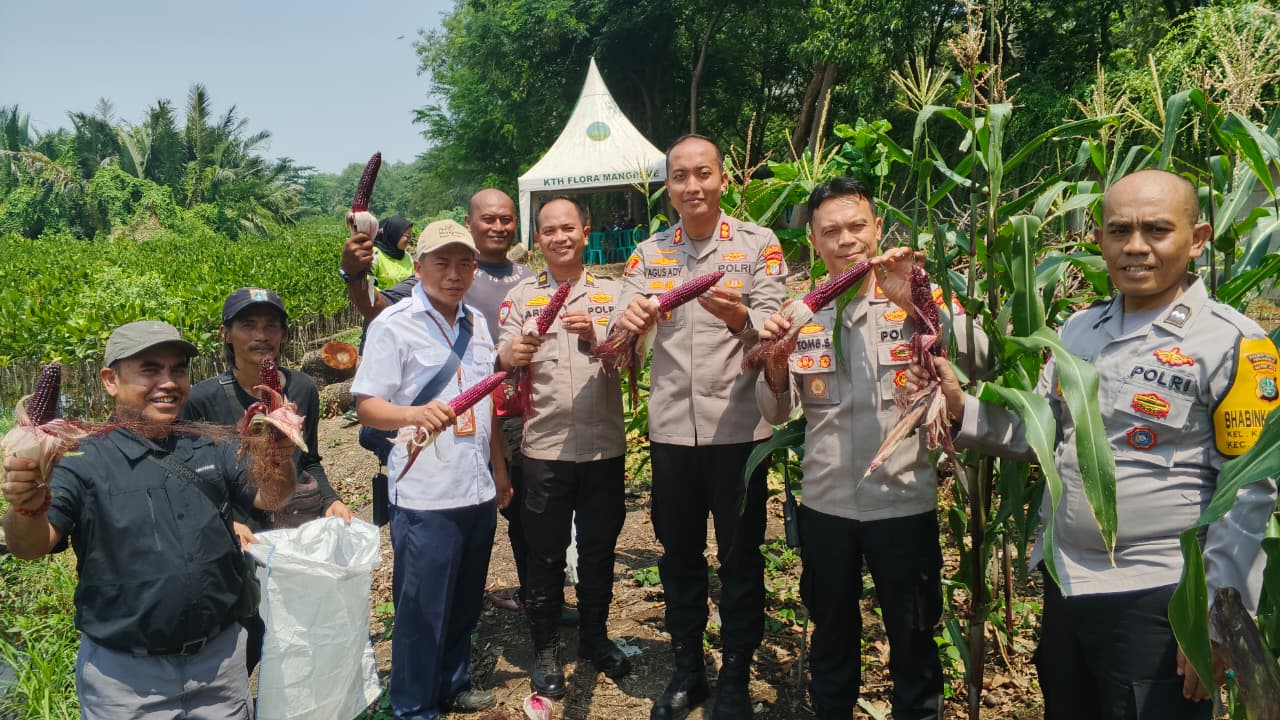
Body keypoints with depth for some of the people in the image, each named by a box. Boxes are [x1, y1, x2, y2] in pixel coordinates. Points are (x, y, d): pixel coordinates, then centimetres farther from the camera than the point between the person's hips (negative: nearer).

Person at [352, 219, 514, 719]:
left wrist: (499, 469, 19)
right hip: (425, 495, -6)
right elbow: (366, 406, -12)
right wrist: (417, 414, -31)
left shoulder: (476, 322, 11)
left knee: (465, 601, 17)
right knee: (422, 608, 4)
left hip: (479, 490, 6)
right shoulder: (393, 324, -8)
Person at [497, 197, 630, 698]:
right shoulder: (520, 297, 4)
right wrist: (511, 355, -31)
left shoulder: (611, 293, 6)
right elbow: (502, 364, -7)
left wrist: (597, 335, -24)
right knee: (545, 550, 9)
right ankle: (545, 647, 25)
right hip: (544, 447, -1)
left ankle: (594, 636, 33)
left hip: (604, 445, 1)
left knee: (599, 545, 14)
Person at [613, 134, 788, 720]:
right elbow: (618, 342, -2)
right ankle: (687, 669, 32)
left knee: (740, 558, 8)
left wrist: (738, 318, -35)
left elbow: (771, 330, -12)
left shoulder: (758, 244, -3)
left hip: (738, 426, -3)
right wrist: (626, 324, -26)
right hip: (671, 426, 3)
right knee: (678, 552, 14)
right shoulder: (648, 253, 6)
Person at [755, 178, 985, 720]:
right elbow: (776, 412, 4)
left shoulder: (917, 300, -5)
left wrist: (917, 298, -31)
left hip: (904, 503, -2)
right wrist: (774, 364, -16)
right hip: (825, 505, 2)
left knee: (913, 645, 13)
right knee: (831, 637, 20)